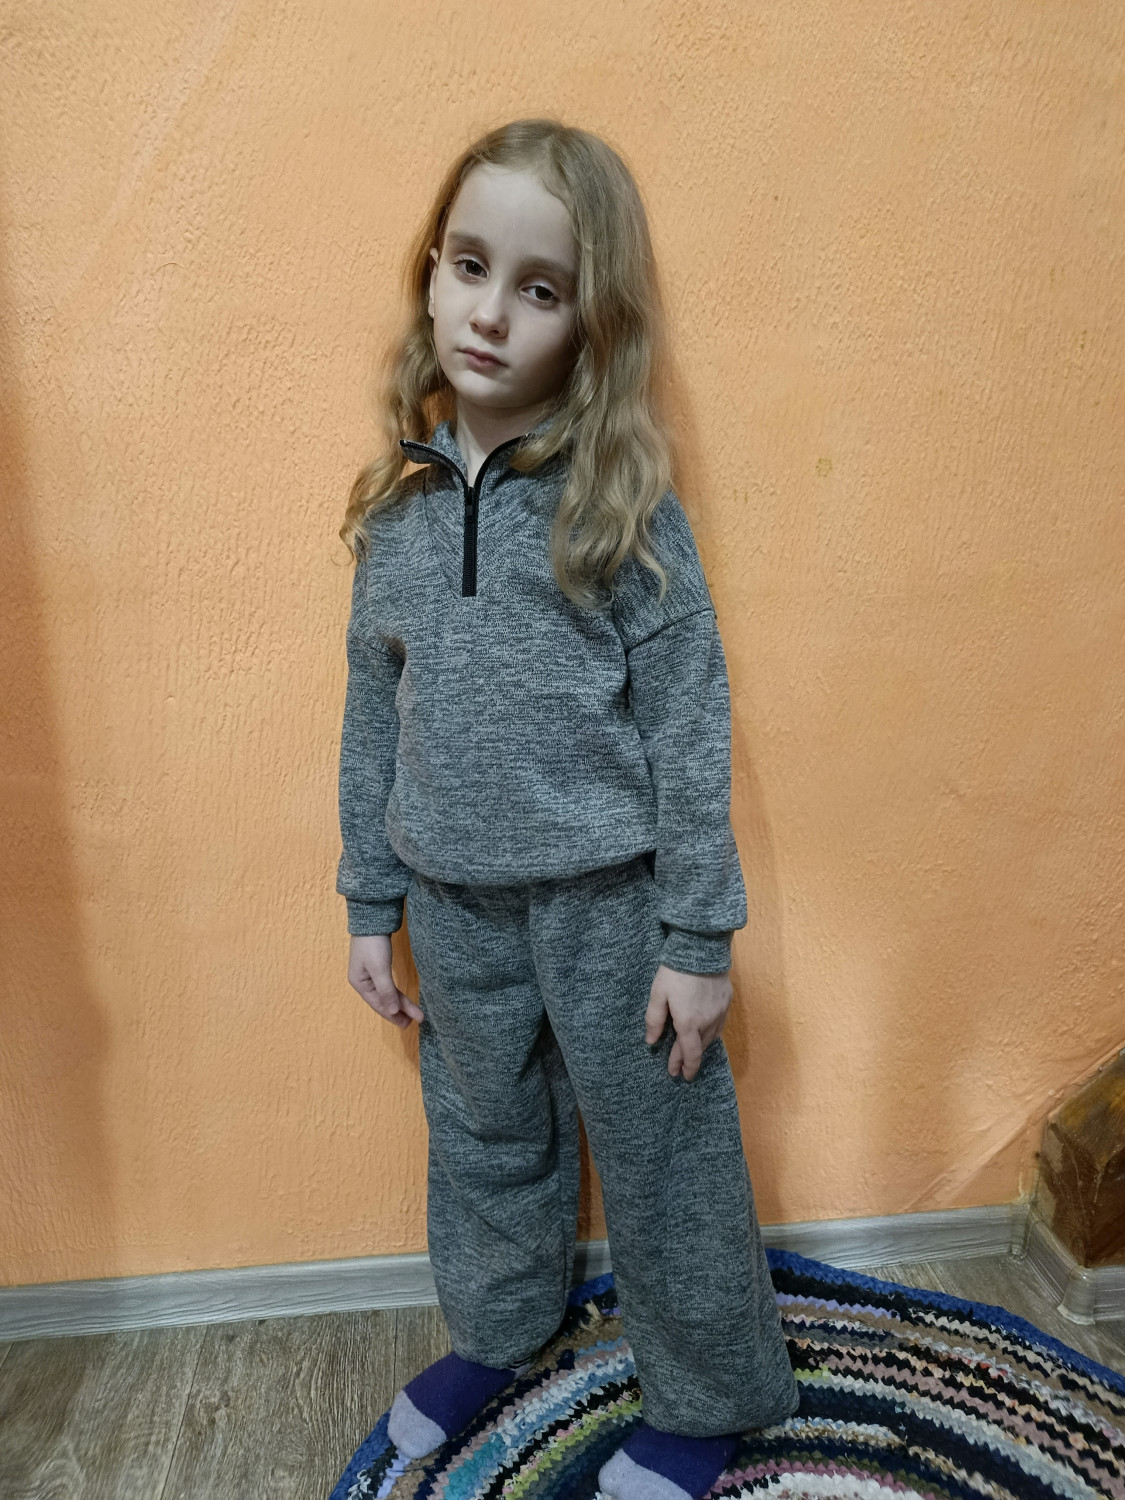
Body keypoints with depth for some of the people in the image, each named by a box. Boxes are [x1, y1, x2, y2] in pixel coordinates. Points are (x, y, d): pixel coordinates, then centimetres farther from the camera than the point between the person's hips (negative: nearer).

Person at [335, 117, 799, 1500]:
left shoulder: (626, 511, -13)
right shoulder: (398, 510, 0)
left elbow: (691, 729, -11)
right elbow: (372, 720, 6)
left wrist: (698, 938, -11)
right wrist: (369, 904, 9)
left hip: (607, 903, -4)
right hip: (454, 907, 4)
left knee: (659, 1161, 14)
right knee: (484, 1141, 24)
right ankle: (496, 1335, 52)